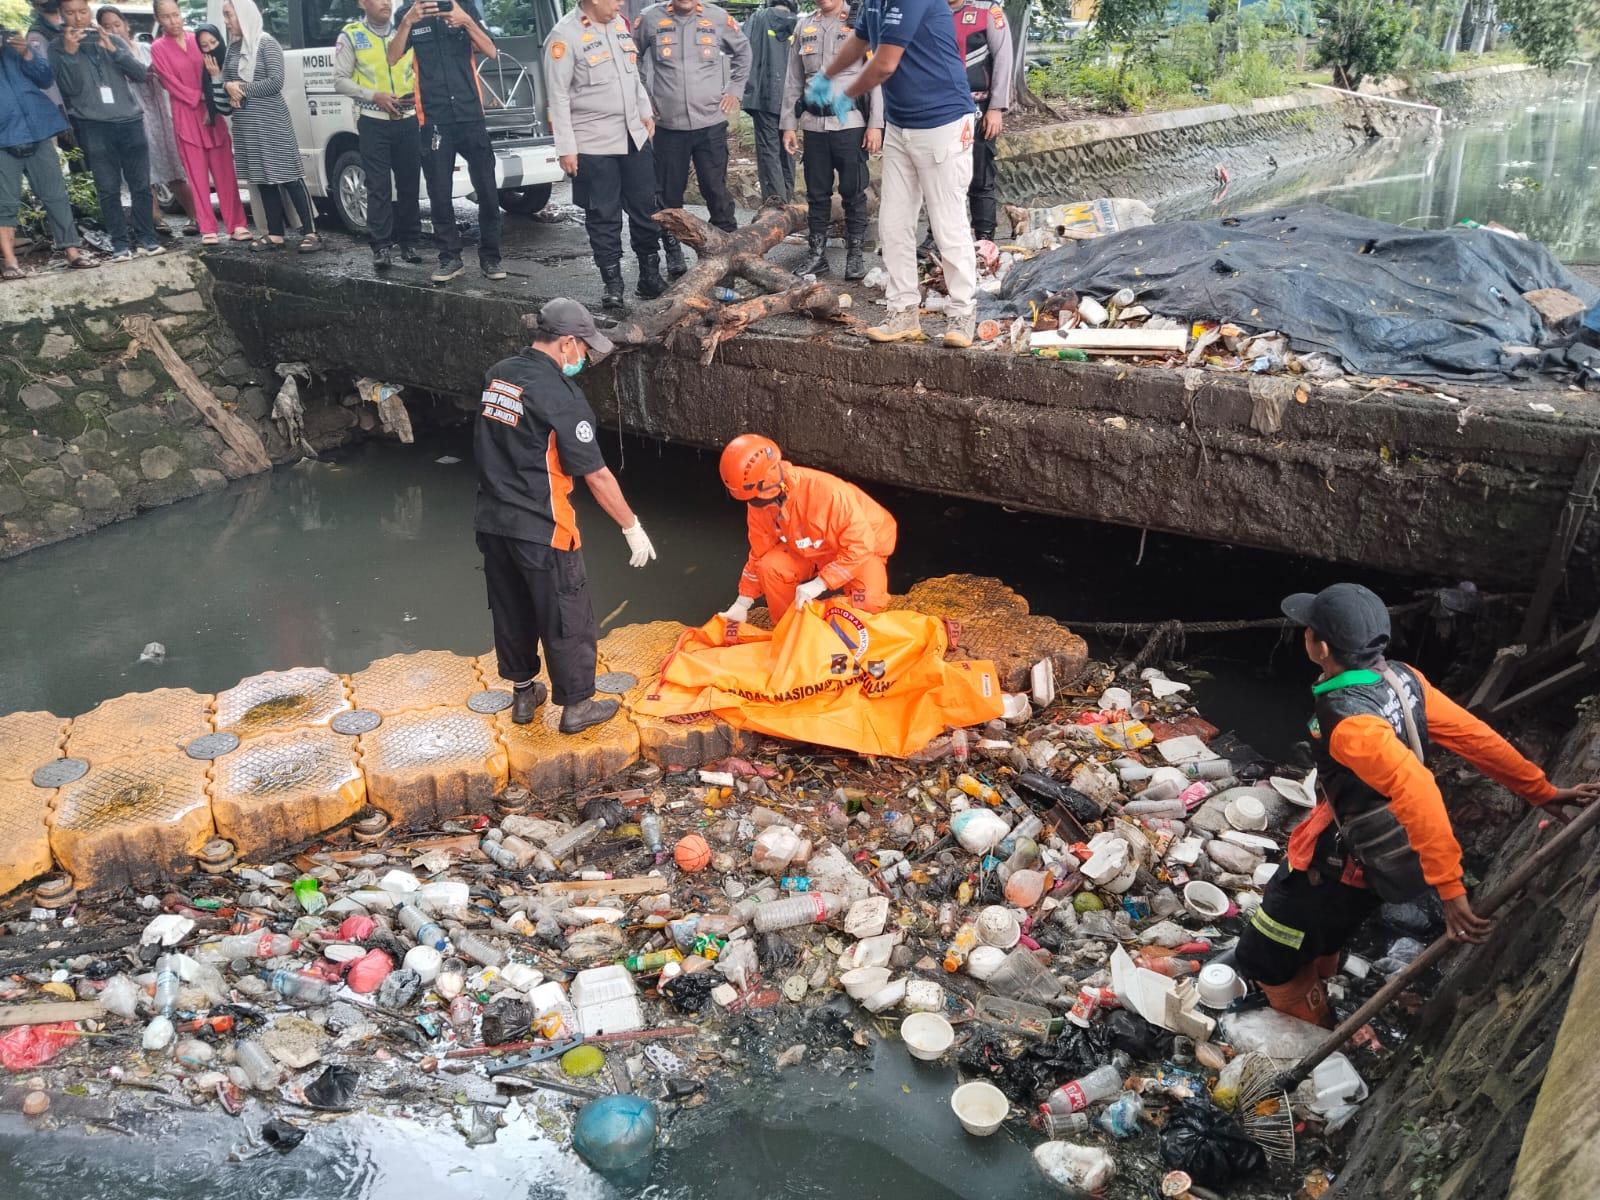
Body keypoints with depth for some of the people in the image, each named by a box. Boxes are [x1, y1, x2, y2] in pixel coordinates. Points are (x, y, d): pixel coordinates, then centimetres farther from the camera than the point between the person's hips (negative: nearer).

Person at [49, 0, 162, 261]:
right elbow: (71, 88, -5)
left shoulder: (112, 40, 12)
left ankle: (146, 237, 9)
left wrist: (113, 50, -10)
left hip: (130, 122, 2)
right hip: (95, 128, -1)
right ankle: (119, 243, 0)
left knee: (141, 184, 1)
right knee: (108, 189, -2)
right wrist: (70, 52, -13)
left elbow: (141, 73, 2)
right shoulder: (58, 49, 7)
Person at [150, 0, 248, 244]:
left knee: (224, 171, 0)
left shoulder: (197, 39, 8)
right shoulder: (158, 48, 0)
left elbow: (216, 74, 6)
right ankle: (207, 229, -1)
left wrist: (212, 104, -7)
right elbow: (171, 83, -4)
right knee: (197, 174, -2)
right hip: (185, 116, -2)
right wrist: (200, 97, -11)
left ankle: (237, 224, 2)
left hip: (212, 113, 2)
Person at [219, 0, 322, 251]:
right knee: (263, 179, 7)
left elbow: (275, 82, -14)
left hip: (272, 122, -7)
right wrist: (229, 88, -6)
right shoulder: (233, 47, 13)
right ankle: (275, 235, 11)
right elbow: (225, 80, 17)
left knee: (289, 177, -6)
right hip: (245, 124, 7)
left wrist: (242, 88, -11)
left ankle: (311, 233, -5)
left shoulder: (266, 43, -6)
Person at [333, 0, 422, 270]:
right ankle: (382, 246, -5)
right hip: (373, 121, -3)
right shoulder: (351, 36, 2)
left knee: (410, 183, 6)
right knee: (378, 186, -6)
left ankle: (409, 242, 15)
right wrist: (374, 96, -13)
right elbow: (340, 81, -1)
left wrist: (418, 92, -2)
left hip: (408, 119, 3)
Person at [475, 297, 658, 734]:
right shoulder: (560, 395, -19)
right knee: (567, 620, 8)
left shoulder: (497, 375, 4)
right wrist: (632, 527, -9)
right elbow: (596, 474, -17)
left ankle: (523, 694, 36)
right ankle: (576, 706, 20)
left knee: (511, 612, 21)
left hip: (492, 522, 8)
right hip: (541, 531, -8)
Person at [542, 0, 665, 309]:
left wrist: (646, 112, 19)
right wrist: (566, 148, -14)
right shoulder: (564, 36, -13)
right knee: (604, 217, 3)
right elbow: (558, 97, -12)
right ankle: (613, 284, 13)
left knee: (645, 208, 11)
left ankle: (650, 274, 23)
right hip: (594, 144, -6)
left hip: (635, 136, 6)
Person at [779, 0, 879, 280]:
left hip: (850, 123, -4)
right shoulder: (804, 26, 11)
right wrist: (788, 125, 10)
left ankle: (856, 255, 10)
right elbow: (793, 81, 14)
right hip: (813, 124, 4)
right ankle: (817, 255, 16)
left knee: (853, 192, 1)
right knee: (816, 193, 8)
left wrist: (875, 124, -9)